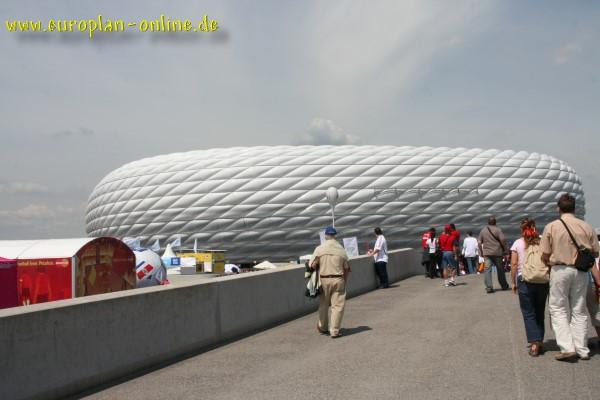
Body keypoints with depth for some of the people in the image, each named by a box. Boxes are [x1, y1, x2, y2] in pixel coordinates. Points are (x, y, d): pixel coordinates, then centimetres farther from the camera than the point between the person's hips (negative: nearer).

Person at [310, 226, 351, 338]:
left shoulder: (319, 249, -4)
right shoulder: (341, 249, 1)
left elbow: (312, 265, -10)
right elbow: (346, 268, 5)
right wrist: (344, 282, 15)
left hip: (324, 280, 1)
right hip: (338, 280, 0)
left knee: (323, 305, 15)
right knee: (338, 306, 4)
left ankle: (323, 327, 30)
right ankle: (334, 331, 3)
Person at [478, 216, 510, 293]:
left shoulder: (483, 230, 8)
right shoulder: (498, 230, -4)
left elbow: (479, 242, 8)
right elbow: (503, 240, -13)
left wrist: (481, 252, 15)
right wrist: (504, 249, 0)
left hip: (486, 253, 2)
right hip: (497, 252, -2)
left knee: (487, 269, -2)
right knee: (500, 269, 12)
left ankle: (489, 287, -12)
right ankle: (504, 286, 25)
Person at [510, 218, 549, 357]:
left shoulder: (518, 243, 1)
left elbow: (514, 264, -3)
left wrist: (513, 282, 5)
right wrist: (550, 279, 6)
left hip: (525, 281, -2)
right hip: (543, 281, 2)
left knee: (528, 314, 4)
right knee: (539, 312, 14)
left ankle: (534, 343, -7)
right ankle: (539, 341, 15)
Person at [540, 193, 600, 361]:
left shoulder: (551, 227, -7)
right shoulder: (587, 227, -1)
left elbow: (545, 256, -7)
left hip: (560, 270, -3)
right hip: (581, 272, 3)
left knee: (558, 310, 7)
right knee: (579, 311, 13)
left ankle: (567, 348, -3)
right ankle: (582, 350, 15)